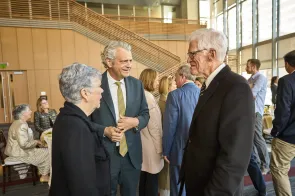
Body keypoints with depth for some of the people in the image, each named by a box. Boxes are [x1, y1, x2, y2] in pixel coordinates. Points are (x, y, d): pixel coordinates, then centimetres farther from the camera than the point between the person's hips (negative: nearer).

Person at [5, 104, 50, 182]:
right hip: (20, 153, -10)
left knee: (43, 151, 17)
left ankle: (41, 171, 21)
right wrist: (36, 142, -16)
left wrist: (35, 142, 6)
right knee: (47, 153, -6)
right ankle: (44, 176, 6)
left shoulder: (19, 123, 10)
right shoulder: (21, 126, -25)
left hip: (18, 150, 10)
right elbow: (24, 144, -31)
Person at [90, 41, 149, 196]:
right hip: (104, 154, -3)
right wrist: (104, 131, -21)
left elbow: (145, 114, 6)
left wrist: (135, 122, -15)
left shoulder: (136, 84, 0)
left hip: (132, 154, 4)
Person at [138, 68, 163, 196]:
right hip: (150, 146, -9)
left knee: (143, 177, 19)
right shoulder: (148, 97, -18)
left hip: (142, 143, 9)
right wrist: (159, 147, -9)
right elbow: (154, 126, -19)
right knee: (152, 180, 5)